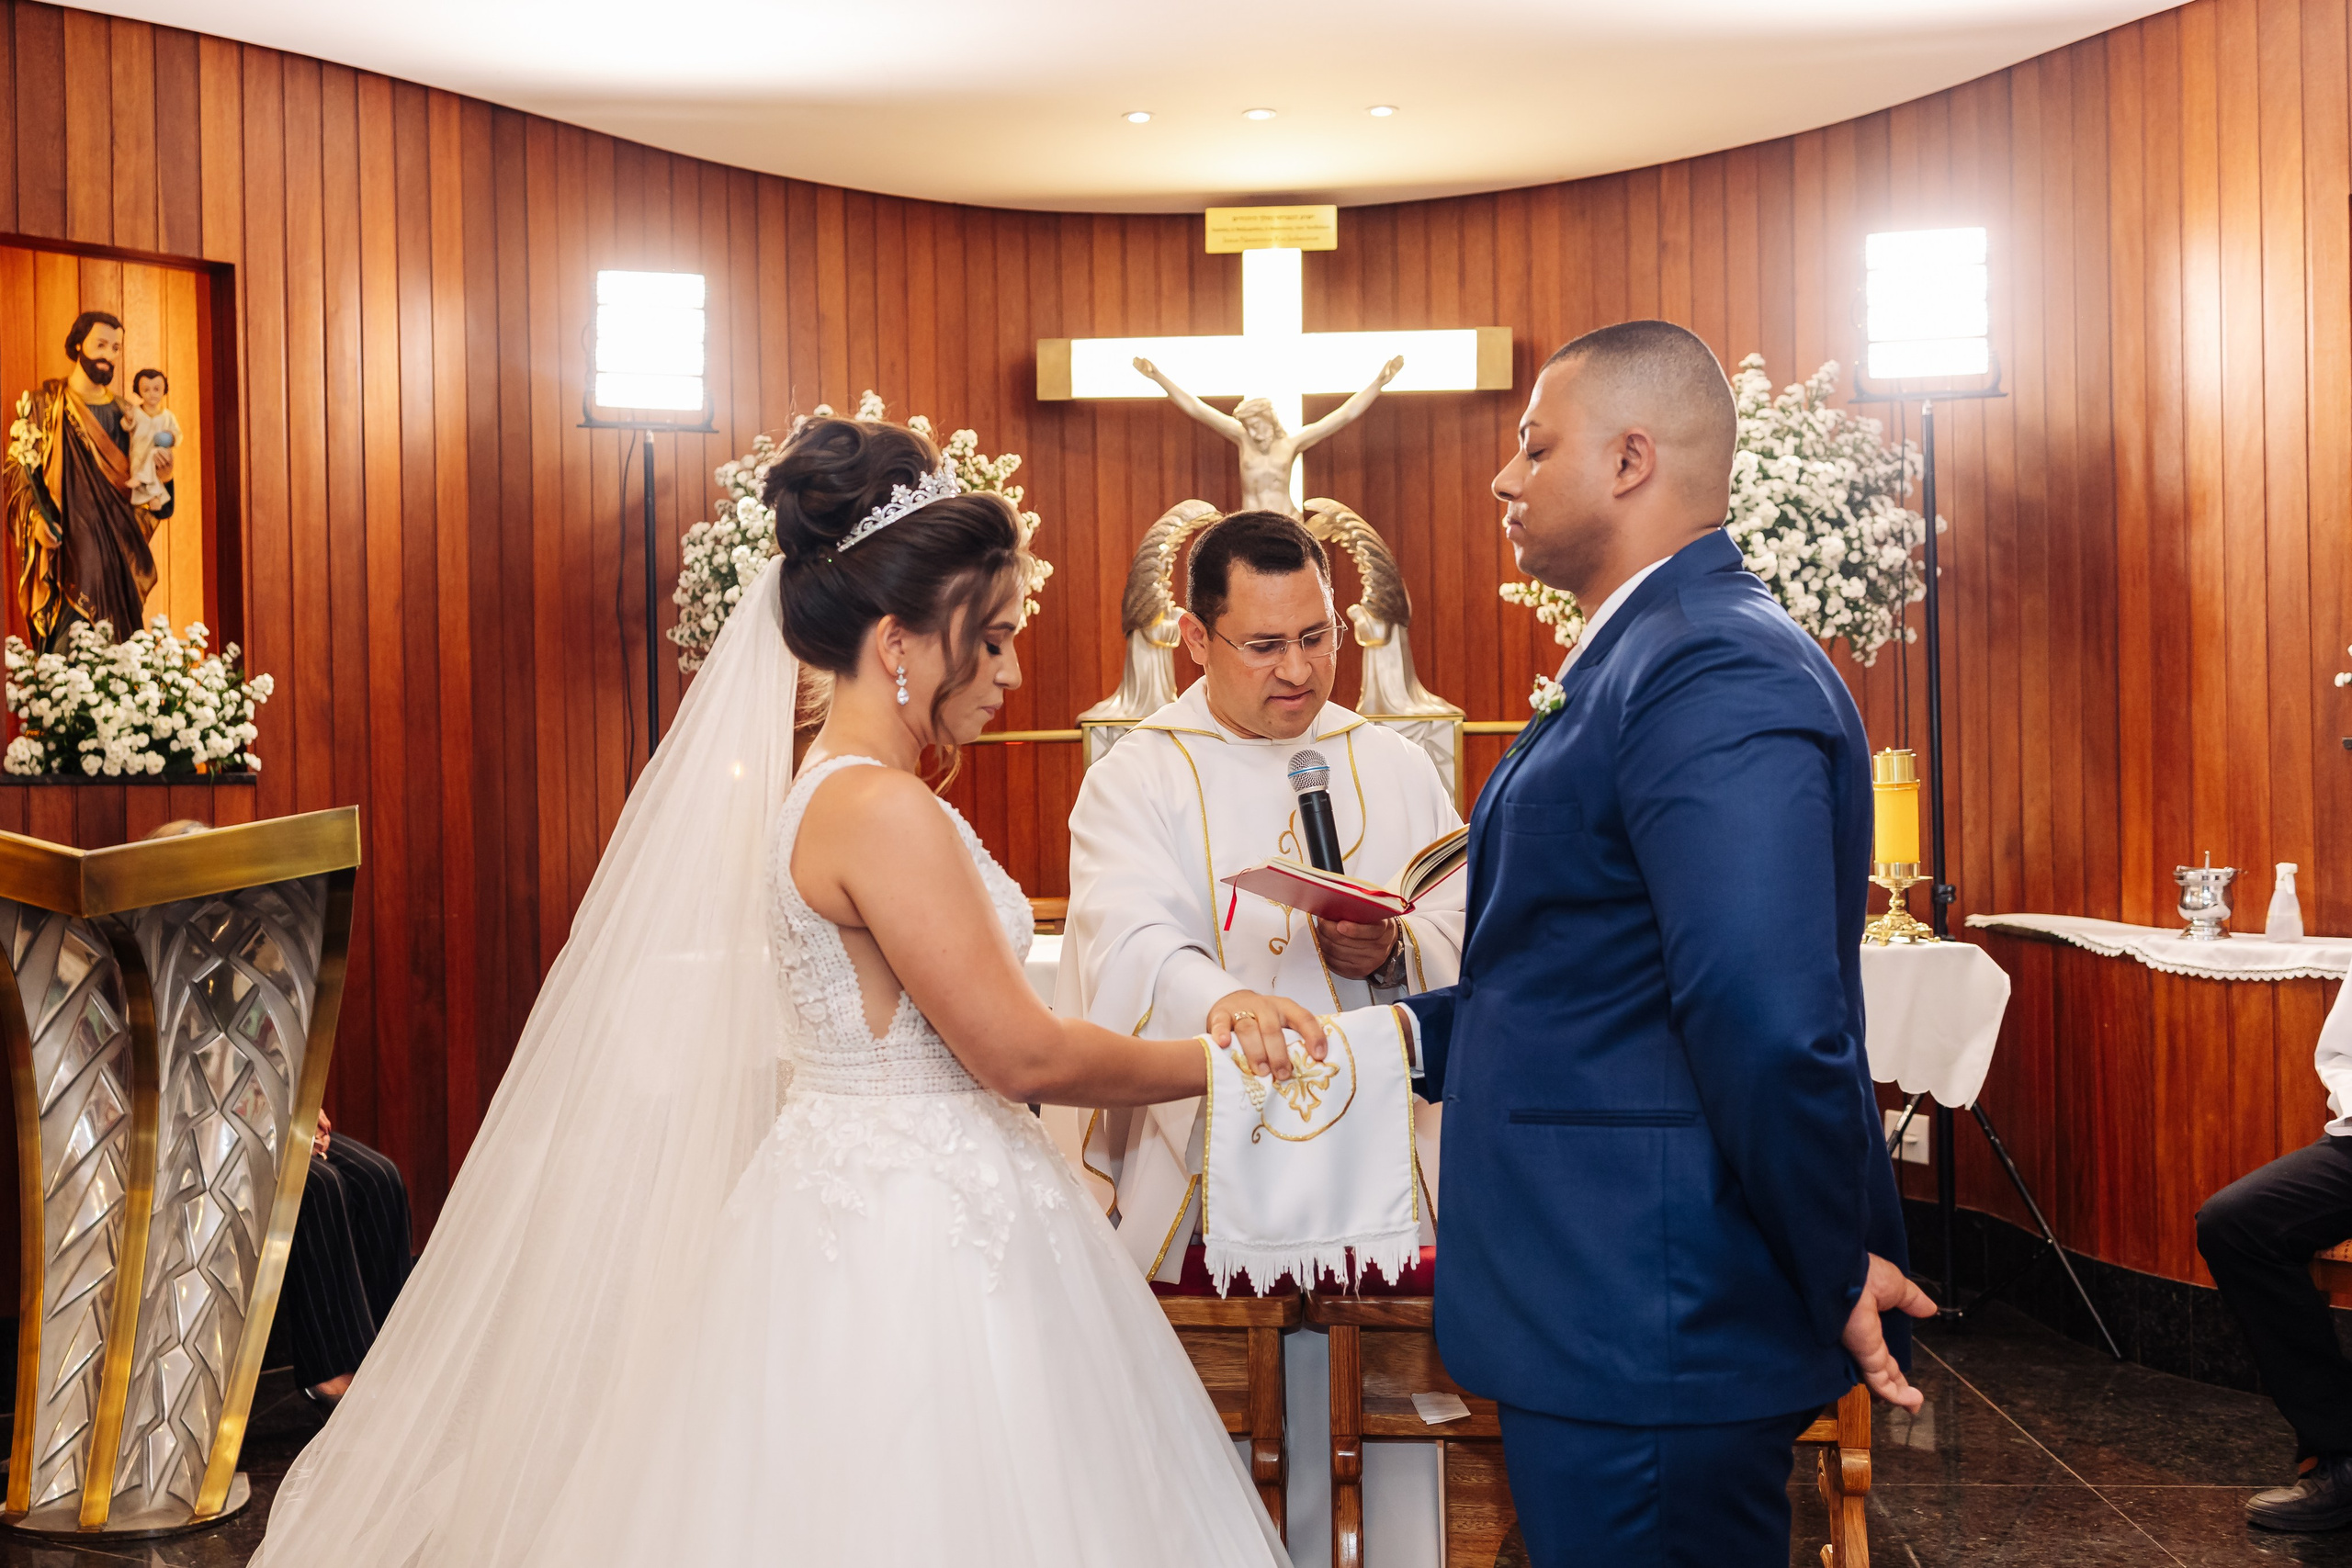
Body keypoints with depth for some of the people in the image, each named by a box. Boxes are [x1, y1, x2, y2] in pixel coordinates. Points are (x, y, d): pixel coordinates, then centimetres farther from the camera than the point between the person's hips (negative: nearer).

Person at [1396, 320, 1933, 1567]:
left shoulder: (1716, 671, -20)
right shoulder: (1649, 659, 15)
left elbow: (1768, 1026, -28)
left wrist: (1837, 1278, -18)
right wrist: (1415, 1029, 13)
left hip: (1647, 1338, -10)